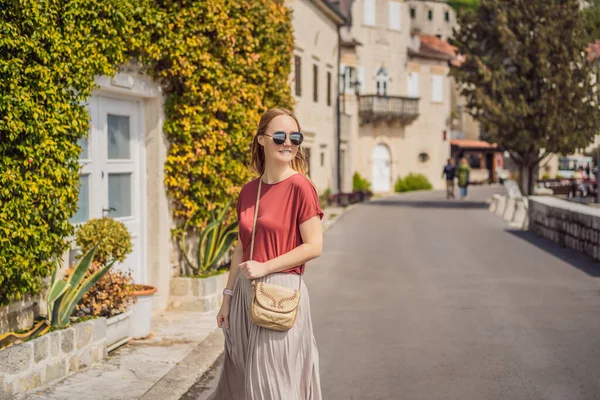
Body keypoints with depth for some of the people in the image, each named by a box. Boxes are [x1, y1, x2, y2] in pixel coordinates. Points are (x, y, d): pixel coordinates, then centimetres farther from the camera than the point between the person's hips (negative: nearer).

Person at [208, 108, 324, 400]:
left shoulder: (300, 187, -10)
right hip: (246, 293, 6)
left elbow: (313, 246, -12)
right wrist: (228, 298, 13)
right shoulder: (248, 192, 8)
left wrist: (265, 267, -15)